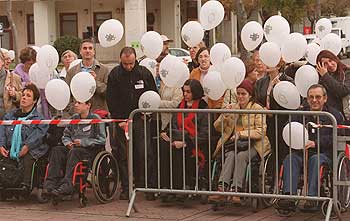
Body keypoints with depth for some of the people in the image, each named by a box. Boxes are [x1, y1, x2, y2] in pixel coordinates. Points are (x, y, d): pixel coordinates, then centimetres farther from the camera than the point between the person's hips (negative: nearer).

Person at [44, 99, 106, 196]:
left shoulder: (95, 119, -3)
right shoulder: (74, 118, 16)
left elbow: (101, 140, -9)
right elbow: (65, 135, 24)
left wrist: (83, 142, -16)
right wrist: (68, 142, 1)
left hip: (91, 150, -6)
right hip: (74, 148, 6)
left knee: (74, 152, -36)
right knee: (56, 150, -21)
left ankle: (67, 184, -45)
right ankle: (51, 182, -33)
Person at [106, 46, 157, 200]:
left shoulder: (144, 73, 1)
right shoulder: (114, 75, -2)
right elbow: (111, 100, -2)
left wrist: (147, 113, 1)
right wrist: (119, 120, -7)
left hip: (141, 120, 0)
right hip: (121, 121, 0)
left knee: (144, 154, -4)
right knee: (123, 156, 1)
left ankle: (146, 186, 4)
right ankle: (126, 189, 7)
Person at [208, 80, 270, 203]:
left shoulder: (257, 109, 4)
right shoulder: (231, 108, 18)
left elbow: (261, 131, -7)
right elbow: (218, 128, 16)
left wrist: (241, 134, -18)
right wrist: (224, 118, -6)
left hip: (252, 143, -3)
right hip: (233, 143, 3)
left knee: (241, 156, -35)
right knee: (230, 155, -31)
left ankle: (236, 190, -43)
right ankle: (222, 188, -47)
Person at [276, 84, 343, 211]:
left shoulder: (334, 115, 8)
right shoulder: (300, 114, 20)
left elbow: (334, 138, -7)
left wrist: (315, 143, -22)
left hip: (325, 154, -3)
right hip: (302, 153, 3)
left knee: (315, 159, -36)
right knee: (290, 158, -27)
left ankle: (312, 198, -43)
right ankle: (289, 195, -41)